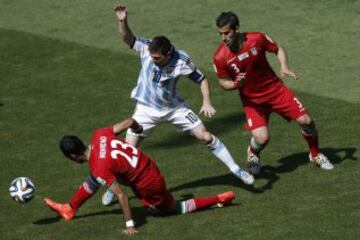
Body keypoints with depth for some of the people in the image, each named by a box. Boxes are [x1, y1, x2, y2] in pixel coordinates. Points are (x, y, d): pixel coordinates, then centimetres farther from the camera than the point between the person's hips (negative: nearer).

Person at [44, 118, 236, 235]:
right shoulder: (99, 136, -11)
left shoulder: (99, 167, -29)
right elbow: (129, 122, -1)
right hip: (147, 165, 8)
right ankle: (69, 210, 23)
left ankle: (217, 199, 18)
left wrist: (129, 225, -22)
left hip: (148, 186, -8)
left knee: (169, 209, 17)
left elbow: (121, 196, -28)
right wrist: (139, 129, 22)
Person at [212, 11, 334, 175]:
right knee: (262, 138, -20)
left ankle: (315, 155, 27)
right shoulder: (220, 57, -18)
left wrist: (284, 67, -16)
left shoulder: (257, 39, -16)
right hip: (252, 100, -2)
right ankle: (252, 155, 18)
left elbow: (278, 50, 2)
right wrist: (236, 84, -24)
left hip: (275, 89, 2)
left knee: (306, 121, -1)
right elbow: (223, 82, -2)